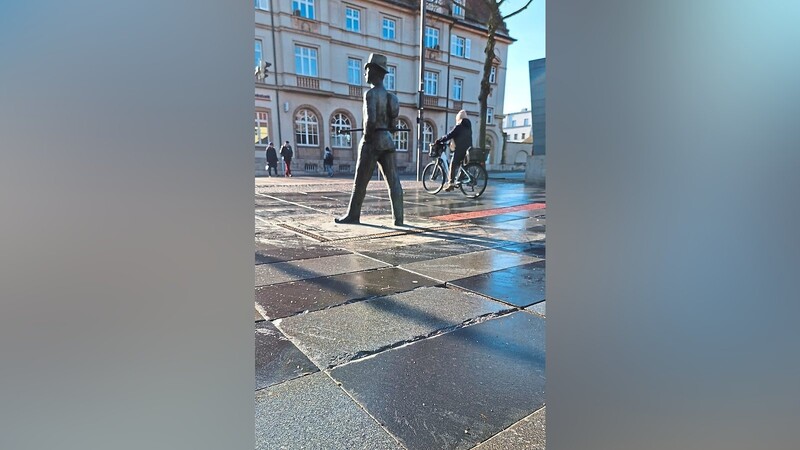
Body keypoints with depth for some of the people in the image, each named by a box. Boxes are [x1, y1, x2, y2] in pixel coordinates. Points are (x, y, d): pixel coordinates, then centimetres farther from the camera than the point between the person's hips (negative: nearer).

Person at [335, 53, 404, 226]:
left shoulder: (371, 93, -11)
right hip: (388, 140, 7)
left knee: (360, 181, 4)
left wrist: (366, 139, -11)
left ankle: (353, 215, 15)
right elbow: (392, 122, 13)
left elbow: (370, 120, -22)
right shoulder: (389, 95, 13)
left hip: (373, 140, -7)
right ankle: (398, 217, 2)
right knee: (393, 180, 2)